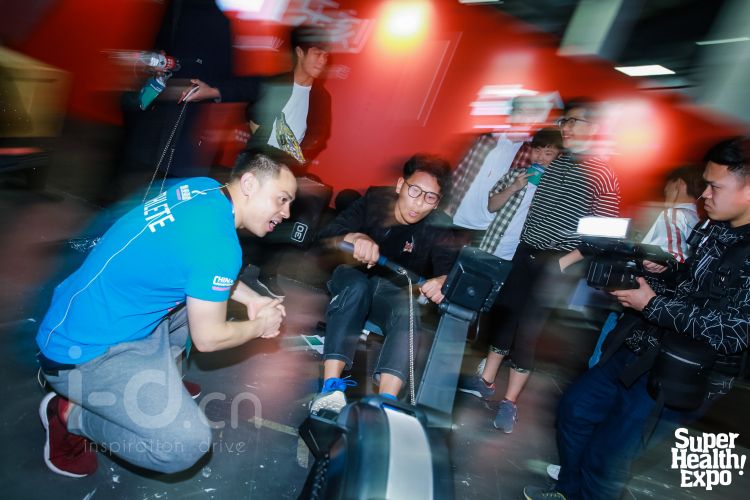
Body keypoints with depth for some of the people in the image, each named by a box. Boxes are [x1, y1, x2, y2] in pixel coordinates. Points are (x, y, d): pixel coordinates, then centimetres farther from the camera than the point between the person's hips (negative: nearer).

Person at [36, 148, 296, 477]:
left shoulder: (203, 189, -1)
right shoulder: (219, 245, -26)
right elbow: (207, 339, -16)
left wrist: (251, 299, 10)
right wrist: (260, 325, 1)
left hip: (103, 310, 10)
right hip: (81, 350, -9)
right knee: (188, 443, -20)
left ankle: (155, 375, 21)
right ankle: (69, 413, 2)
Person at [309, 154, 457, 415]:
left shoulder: (436, 229, -7)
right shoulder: (374, 201, -9)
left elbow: (451, 268, -24)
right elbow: (325, 238, -17)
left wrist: (442, 281, -49)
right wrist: (354, 237, -39)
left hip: (393, 293, 1)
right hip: (350, 282, -1)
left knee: (409, 310, -33)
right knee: (356, 283, -36)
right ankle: (331, 389, -46)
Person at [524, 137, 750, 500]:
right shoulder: (713, 229, 5)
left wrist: (652, 303, -21)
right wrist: (642, 280, -1)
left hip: (683, 376, -8)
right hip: (642, 348, 9)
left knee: (607, 455, 2)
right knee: (575, 407, 17)